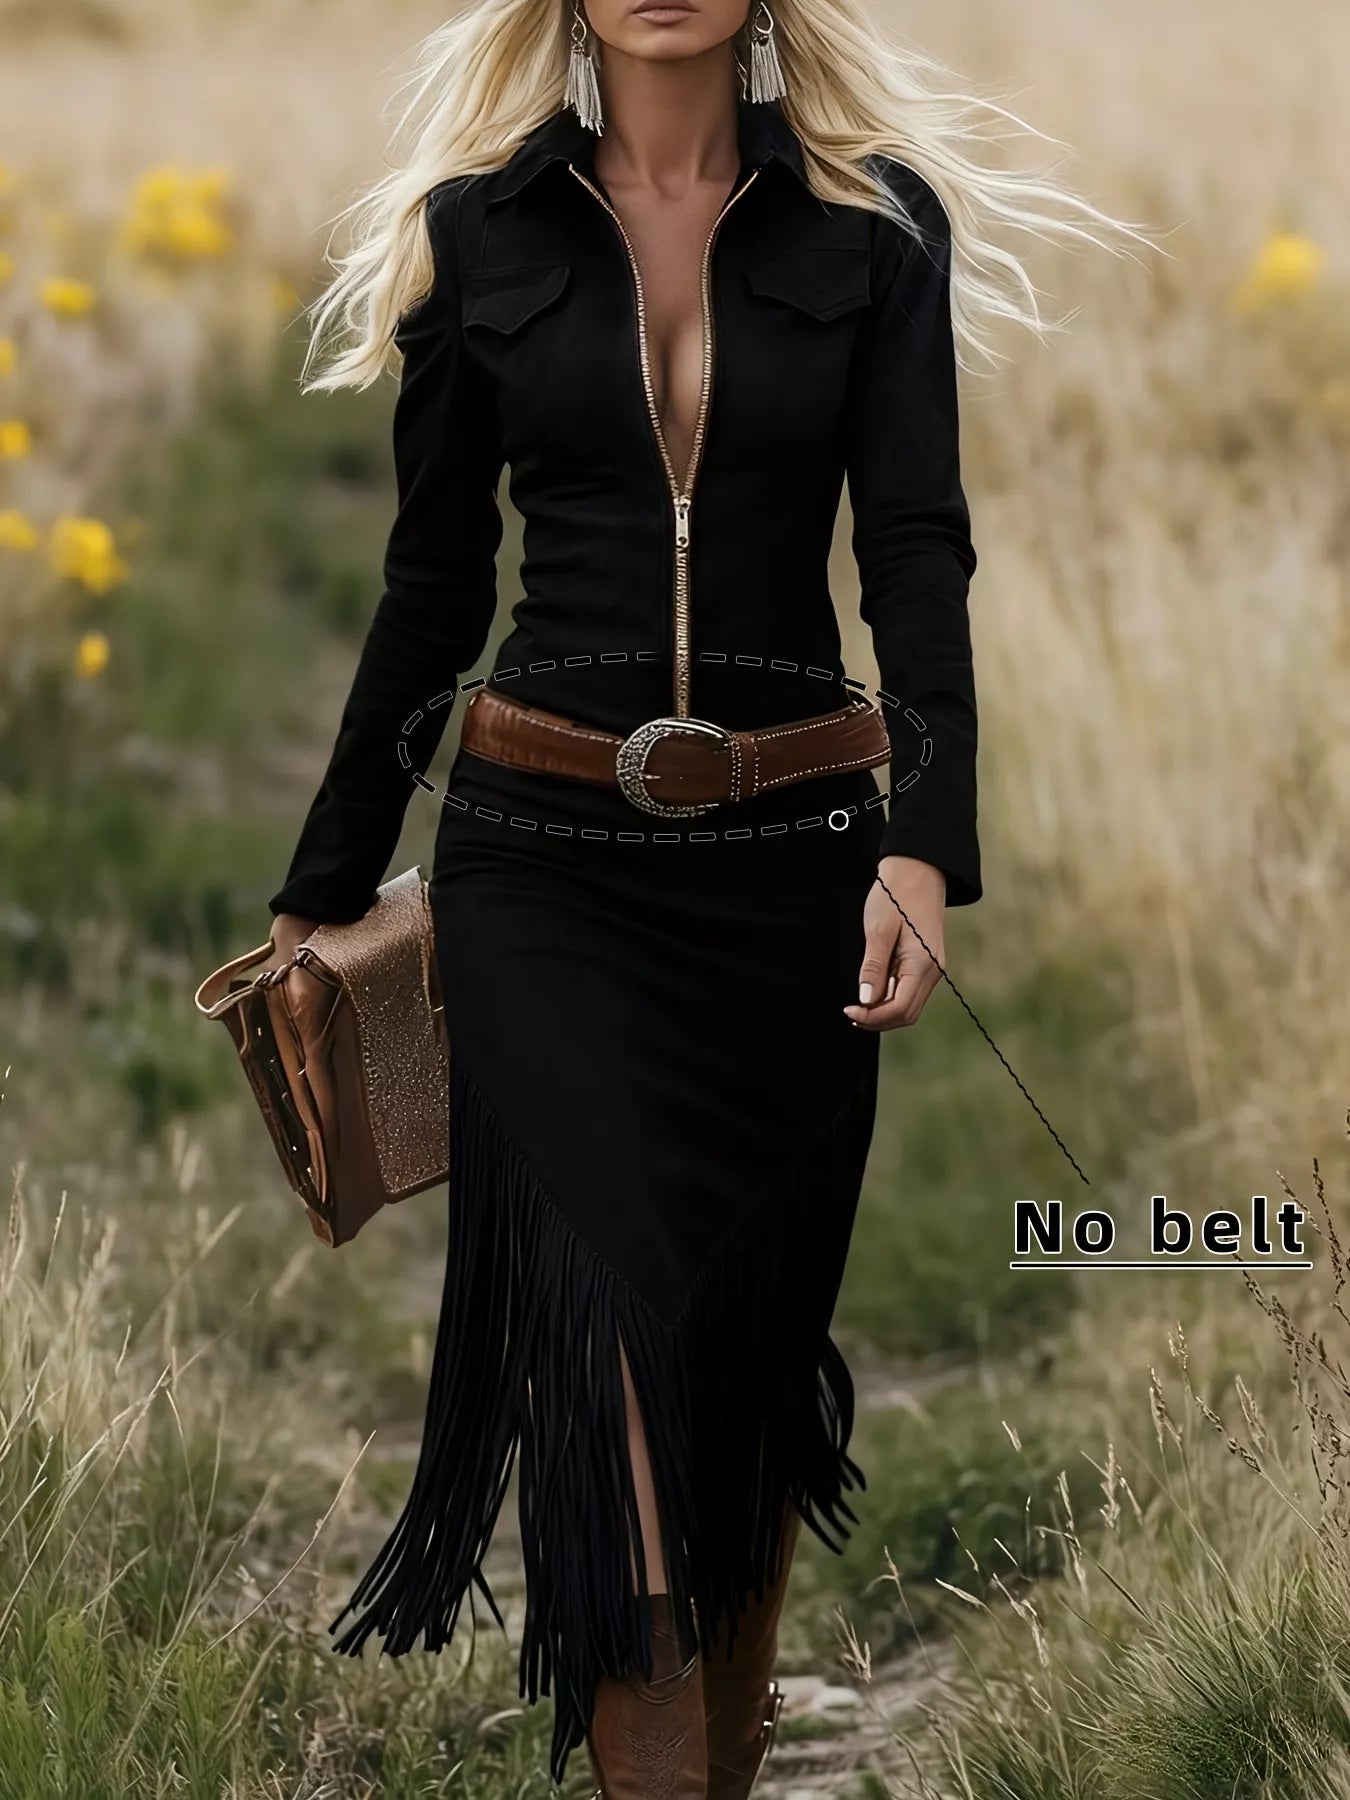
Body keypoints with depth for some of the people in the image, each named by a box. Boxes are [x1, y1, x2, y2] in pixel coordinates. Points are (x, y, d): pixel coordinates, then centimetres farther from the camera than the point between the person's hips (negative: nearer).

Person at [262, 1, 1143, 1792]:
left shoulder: (876, 225, 1)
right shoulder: (479, 231, 2)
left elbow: (919, 550, -8)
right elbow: (434, 580, 9)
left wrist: (927, 842, -23)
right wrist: (326, 885, 12)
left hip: (794, 841, 1)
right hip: (546, 852, -1)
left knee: (760, 1309, 9)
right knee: (608, 1305, -15)